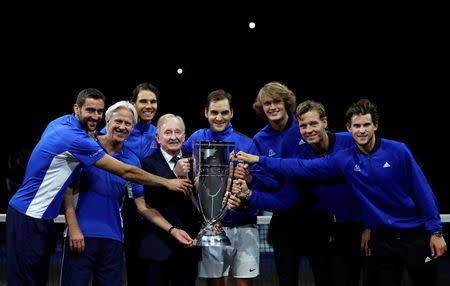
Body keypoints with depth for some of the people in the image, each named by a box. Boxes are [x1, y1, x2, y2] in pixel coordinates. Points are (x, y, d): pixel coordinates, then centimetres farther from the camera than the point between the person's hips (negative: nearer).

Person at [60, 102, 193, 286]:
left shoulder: (132, 161, 9)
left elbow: (143, 207, 10)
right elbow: (68, 188, -1)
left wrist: (172, 230, -1)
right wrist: (73, 227, -10)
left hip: (113, 239, 3)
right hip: (80, 235, -3)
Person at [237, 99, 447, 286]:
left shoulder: (398, 151, -7)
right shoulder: (344, 161, 0)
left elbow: (422, 191, -4)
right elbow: (302, 168, 0)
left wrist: (435, 232, -7)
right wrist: (260, 160, -4)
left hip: (414, 234, -2)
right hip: (381, 239, 2)